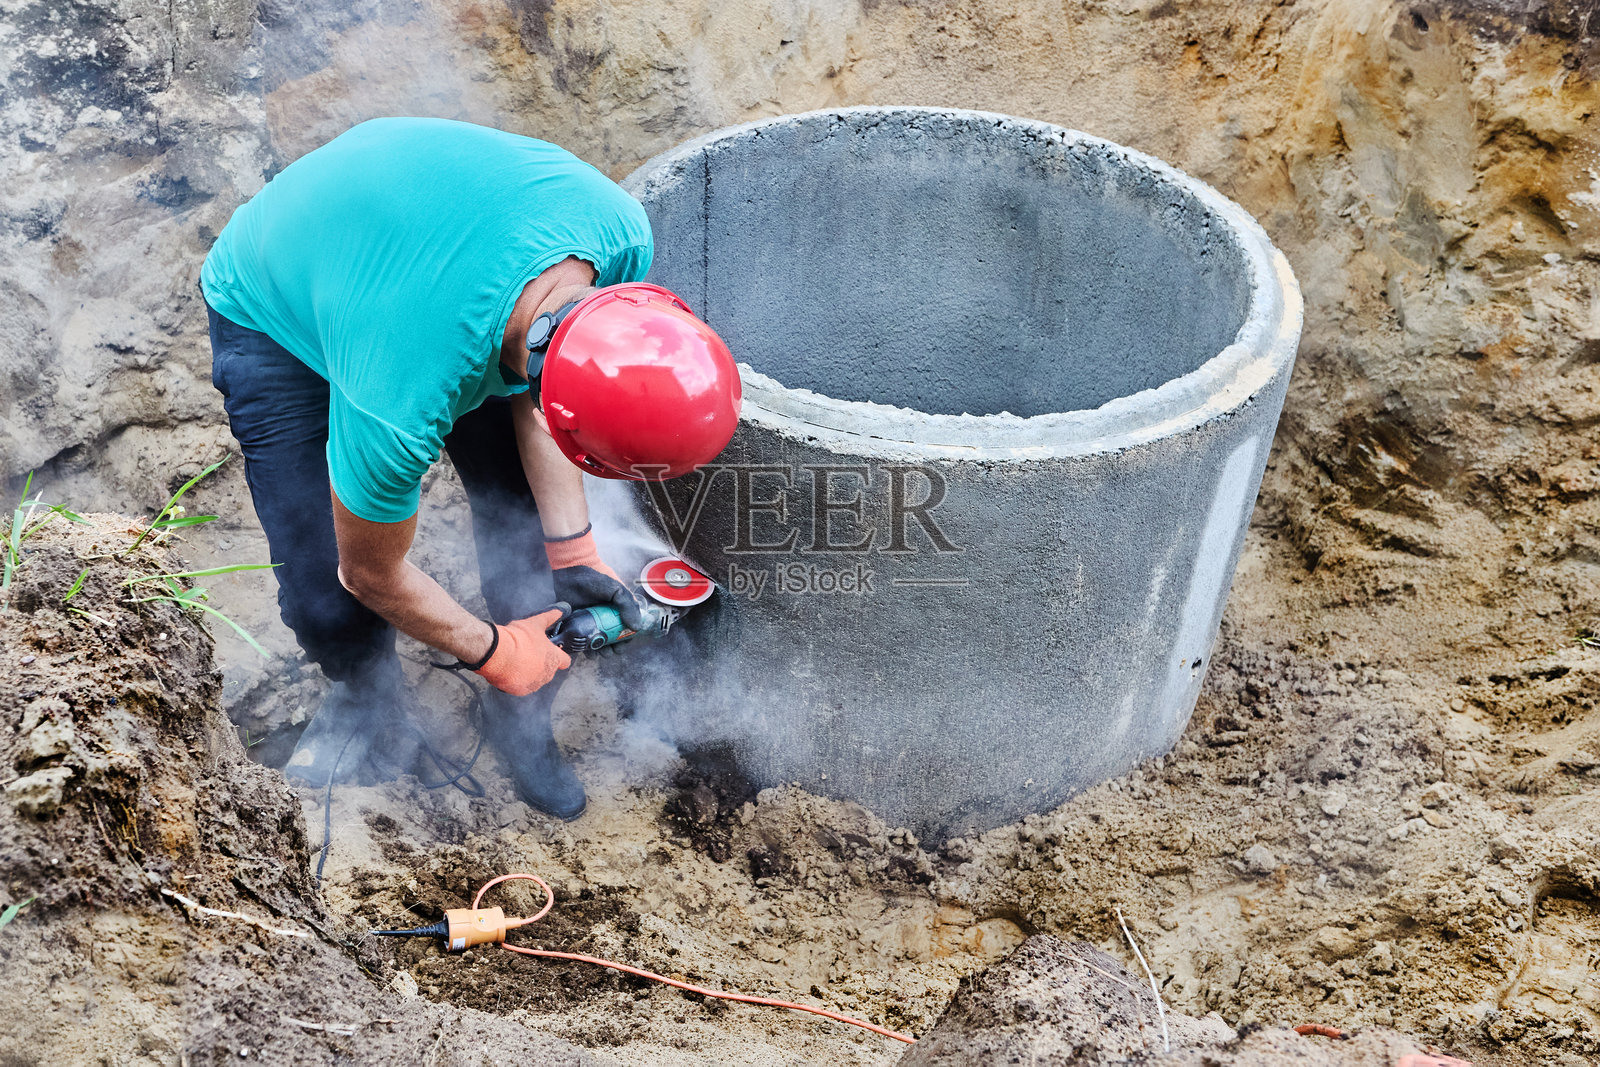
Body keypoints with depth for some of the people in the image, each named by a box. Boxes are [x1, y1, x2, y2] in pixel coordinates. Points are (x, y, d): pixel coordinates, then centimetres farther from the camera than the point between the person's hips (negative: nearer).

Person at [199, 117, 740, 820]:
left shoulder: (618, 232, -31)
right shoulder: (400, 403, -45)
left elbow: (532, 395, -10)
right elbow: (372, 574, -22)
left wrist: (572, 549, -12)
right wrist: (494, 651, -8)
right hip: (276, 317, -4)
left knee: (527, 531, -2)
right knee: (329, 600, -10)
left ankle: (522, 725, 25)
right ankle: (367, 713, 26)